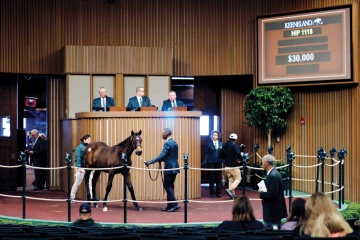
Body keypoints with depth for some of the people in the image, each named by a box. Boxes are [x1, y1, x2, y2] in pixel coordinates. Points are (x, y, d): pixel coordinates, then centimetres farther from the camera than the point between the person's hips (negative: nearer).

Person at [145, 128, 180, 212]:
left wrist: (151, 162, -27)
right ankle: (170, 206, 14)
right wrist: (161, 160, 17)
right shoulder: (174, 143, 15)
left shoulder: (167, 143, -15)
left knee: (167, 186, -5)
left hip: (169, 168, -9)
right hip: (174, 167, 9)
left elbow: (162, 155, -23)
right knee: (169, 186, 12)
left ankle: (175, 204, -8)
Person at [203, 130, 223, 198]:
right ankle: (212, 193, 8)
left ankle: (218, 193, 10)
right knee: (211, 178, 2)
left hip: (219, 162, 2)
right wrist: (205, 161, -12)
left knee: (219, 178, 5)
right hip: (211, 162, -2)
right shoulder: (209, 144, 0)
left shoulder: (221, 144, 8)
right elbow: (207, 153, -1)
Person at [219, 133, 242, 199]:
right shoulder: (234, 145, -13)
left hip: (227, 166, 7)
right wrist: (240, 159, -9)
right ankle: (230, 189, -15)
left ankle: (232, 194, 12)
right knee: (238, 179, 2)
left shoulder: (224, 146, 9)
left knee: (231, 180, 15)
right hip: (233, 166, -7)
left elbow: (221, 156, 12)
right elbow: (238, 153, -27)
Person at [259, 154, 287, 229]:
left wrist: (261, 193, -13)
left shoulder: (273, 175, -21)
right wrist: (263, 191, 3)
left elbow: (273, 194, -25)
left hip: (272, 211, -10)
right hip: (275, 209, 10)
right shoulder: (274, 173, 10)